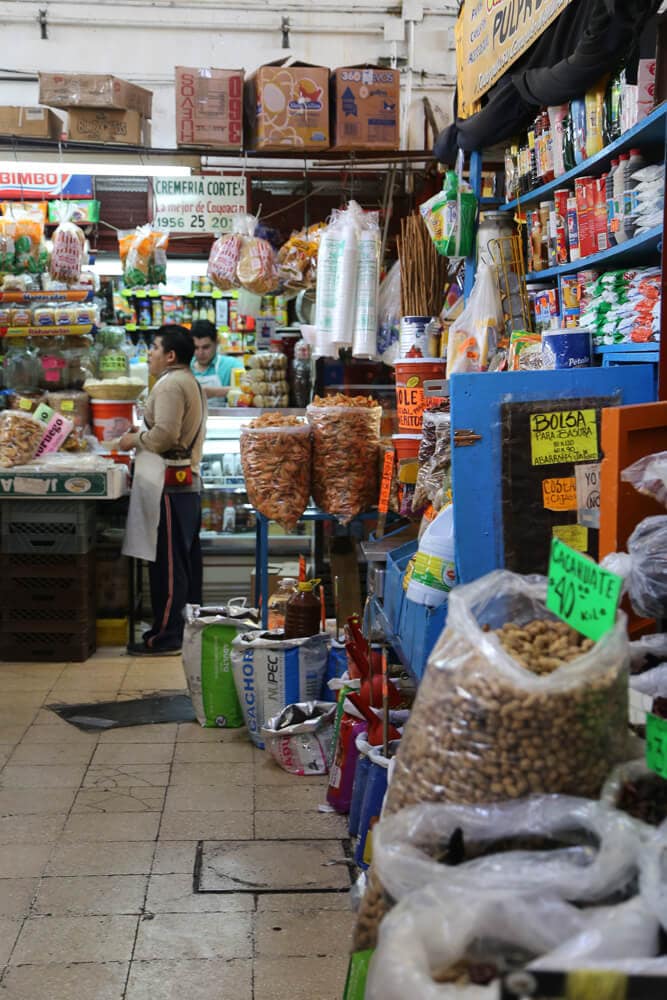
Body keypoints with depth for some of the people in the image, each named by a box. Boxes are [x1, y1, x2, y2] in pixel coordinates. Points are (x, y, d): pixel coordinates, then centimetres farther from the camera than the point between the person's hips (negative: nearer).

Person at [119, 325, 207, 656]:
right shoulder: (190, 382, 20)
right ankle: (189, 627, 20)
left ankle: (165, 636, -2)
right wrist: (141, 436, 15)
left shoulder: (170, 384, -13)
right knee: (186, 559, 13)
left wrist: (135, 439, -6)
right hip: (188, 479, 11)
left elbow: (165, 434, -22)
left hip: (169, 484, -11)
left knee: (167, 562, -6)